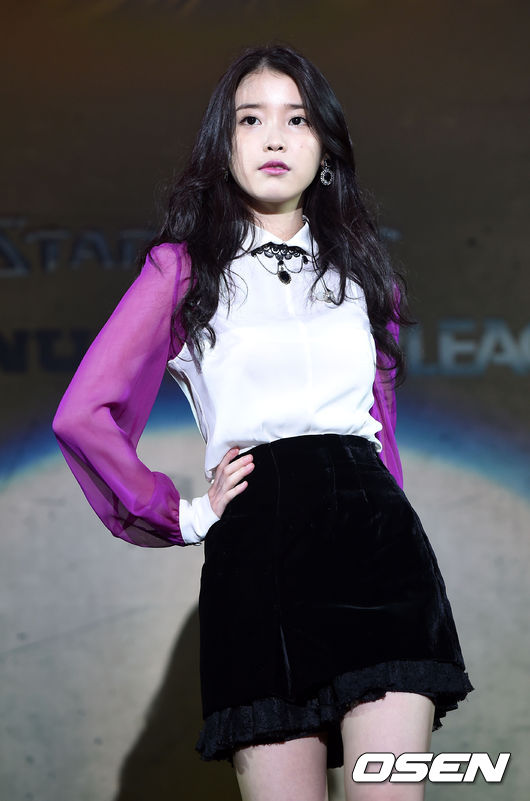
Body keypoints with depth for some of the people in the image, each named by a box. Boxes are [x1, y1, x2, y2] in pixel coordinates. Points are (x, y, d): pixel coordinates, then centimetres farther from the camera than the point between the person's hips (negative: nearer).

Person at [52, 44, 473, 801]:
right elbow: (83, 415, 3)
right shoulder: (183, 266, 10)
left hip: (373, 522, 2)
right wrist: (184, 515, 2)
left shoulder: (360, 265, 21)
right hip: (257, 537, -2)